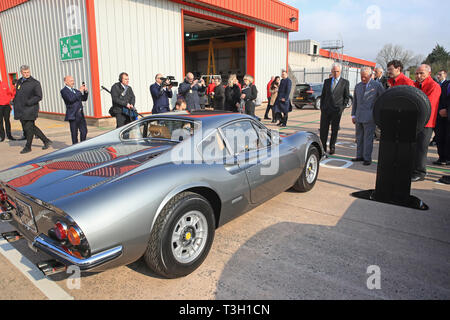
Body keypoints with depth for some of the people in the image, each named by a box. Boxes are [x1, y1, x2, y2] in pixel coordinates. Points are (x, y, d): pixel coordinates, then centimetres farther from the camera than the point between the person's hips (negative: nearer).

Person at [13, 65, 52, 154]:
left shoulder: (35, 83, -6)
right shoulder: (19, 82, 14)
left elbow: (39, 97, -11)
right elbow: (17, 95, 24)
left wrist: (28, 102, -19)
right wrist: (15, 102, 10)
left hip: (30, 109, -7)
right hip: (20, 110, 7)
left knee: (29, 128, -3)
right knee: (30, 127, 9)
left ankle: (28, 147, 10)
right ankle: (46, 141, 19)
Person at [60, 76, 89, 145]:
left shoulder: (75, 90, 19)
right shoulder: (64, 91, -4)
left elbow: (84, 99, 19)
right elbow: (71, 99, -20)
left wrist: (85, 91, 1)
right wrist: (80, 91, -16)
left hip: (81, 115, 7)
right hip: (73, 115, -7)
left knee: (84, 131, 10)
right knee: (74, 133, 0)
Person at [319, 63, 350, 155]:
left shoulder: (345, 82, 3)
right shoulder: (327, 81, 11)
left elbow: (347, 97, 5)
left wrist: (342, 107, -4)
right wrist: (321, 107, 6)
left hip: (337, 110, -2)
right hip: (326, 109, 2)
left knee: (335, 130, 6)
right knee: (323, 129, 1)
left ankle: (332, 147, 18)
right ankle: (323, 147, 11)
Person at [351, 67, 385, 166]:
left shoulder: (377, 85, -1)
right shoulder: (358, 86, 14)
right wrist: (353, 115, 13)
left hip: (369, 117, -5)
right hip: (359, 116, 5)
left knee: (368, 138, -3)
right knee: (359, 137, 9)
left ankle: (367, 158, 4)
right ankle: (360, 156, 18)